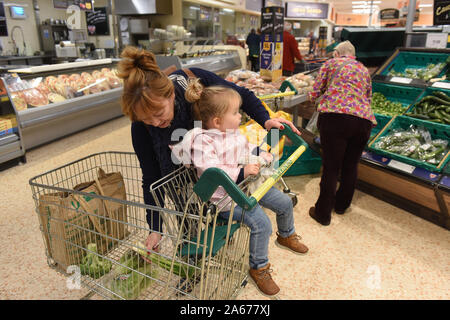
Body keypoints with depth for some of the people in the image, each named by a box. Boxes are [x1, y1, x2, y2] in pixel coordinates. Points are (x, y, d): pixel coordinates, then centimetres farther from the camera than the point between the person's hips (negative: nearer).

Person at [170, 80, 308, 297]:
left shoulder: (234, 133, 4)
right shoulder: (203, 142, -23)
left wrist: (260, 154, 3)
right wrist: (242, 173, -35)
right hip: (227, 197, -9)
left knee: (285, 202, 13)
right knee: (261, 223, -23)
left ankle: (286, 236, 44)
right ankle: (258, 268, 3)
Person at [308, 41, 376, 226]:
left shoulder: (331, 63, 16)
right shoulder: (364, 69, 28)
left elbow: (315, 93, 11)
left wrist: (312, 97, 32)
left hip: (335, 115, -4)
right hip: (364, 119, 5)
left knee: (331, 167, 0)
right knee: (351, 166, 18)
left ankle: (323, 213, 10)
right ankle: (341, 205, 35)